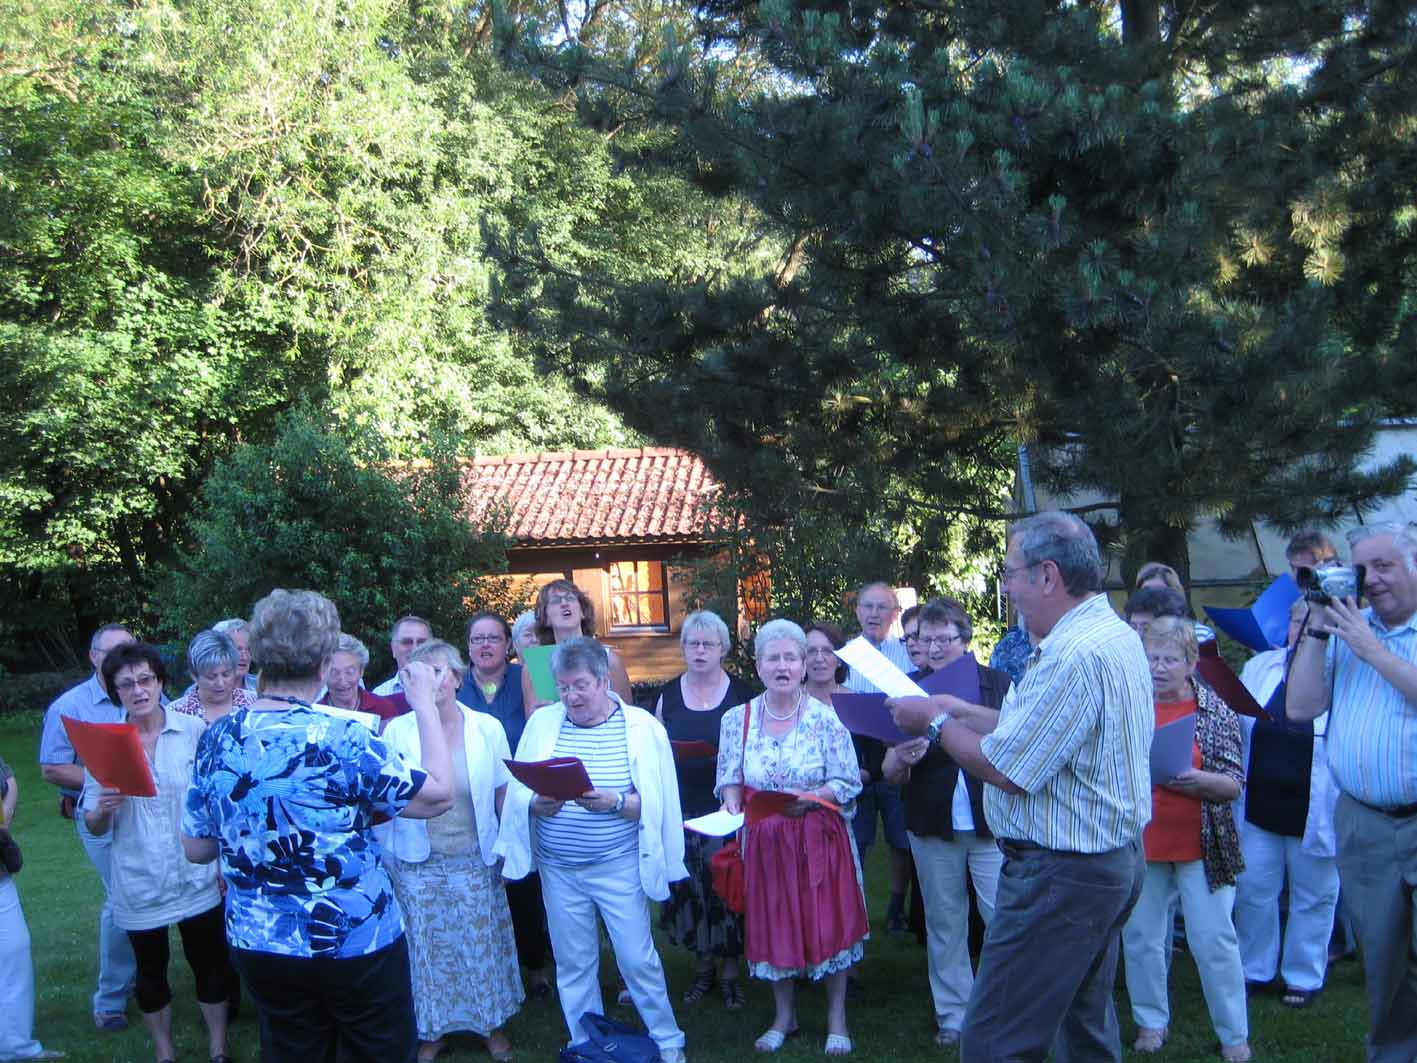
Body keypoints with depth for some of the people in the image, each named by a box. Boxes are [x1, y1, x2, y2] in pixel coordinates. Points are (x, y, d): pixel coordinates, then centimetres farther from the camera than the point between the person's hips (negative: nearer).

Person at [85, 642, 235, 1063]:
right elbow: (94, 827, -1)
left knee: (210, 963, 11)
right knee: (151, 970, 15)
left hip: (197, 880, 0)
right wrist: (103, 810, -23)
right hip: (139, 886, 1)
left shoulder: (194, 729, -7)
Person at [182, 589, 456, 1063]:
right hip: (355, 945, -5)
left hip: (258, 946, 5)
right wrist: (426, 707, -8)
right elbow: (440, 795, -16)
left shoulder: (215, 739, -6)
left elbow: (195, 848, 4)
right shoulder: (342, 739, -22)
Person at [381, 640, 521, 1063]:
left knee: (481, 945, 10)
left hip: (474, 860, 0)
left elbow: (504, 795, 2)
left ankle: (492, 1024, 30)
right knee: (426, 948, 10)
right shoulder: (397, 731, -7)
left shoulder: (488, 728, -6)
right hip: (417, 864, 0)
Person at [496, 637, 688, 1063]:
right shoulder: (542, 722, 1)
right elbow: (517, 791, 2)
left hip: (620, 867, -3)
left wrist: (615, 802, -26)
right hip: (558, 868, 3)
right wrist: (536, 804, -19)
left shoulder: (642, 726, -6)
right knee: (572, 964, 12)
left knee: (637, 959, 3)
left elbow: (656, 803, -9)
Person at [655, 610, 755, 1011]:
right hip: (681, 809, 3)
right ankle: (702, 968, 21)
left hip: (727, 809, -2)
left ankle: (729, 971, 14)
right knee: (687, 888, 5)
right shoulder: (668, 695, 7)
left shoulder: (741, 694, -1)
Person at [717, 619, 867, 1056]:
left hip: (819, 836, -2)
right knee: (773, 925, 10)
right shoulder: (737, 719, 0)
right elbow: (730, 781, 6)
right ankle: (784, 1016, 30)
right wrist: (732, 805, -15)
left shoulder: (826, 718, -8)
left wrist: (810, 799, -22)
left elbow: (848, 783, -6)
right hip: (764, 839, 2)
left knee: (827, 921, 4)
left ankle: (837, 1019, 22)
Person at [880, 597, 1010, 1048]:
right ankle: (953, 1015, 21)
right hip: (932, 828, 2)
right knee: (944, 925, 10)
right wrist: (900, 760, -22)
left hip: (991, 824, -2)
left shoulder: (998, 684, 2)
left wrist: (958, 708, -25)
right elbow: (889, 772, 1)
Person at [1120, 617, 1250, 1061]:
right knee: (1140, 937, 11)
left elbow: (1234, 784, -4)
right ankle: (1151, 1020, 28)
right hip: (1139, 843, 2)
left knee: (1214, 940, 3)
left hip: (1200, 846, -2)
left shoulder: (1216, 710, -3)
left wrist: (1196, 780, -23)